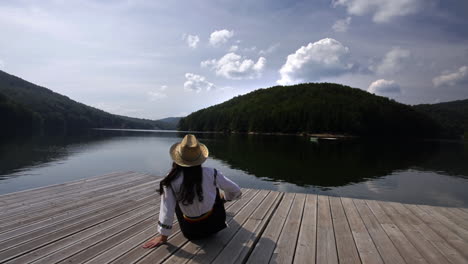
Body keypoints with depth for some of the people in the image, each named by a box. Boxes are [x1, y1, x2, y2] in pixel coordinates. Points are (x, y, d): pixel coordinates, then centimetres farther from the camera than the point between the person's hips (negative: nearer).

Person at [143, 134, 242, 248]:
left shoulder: (171, 181, -20)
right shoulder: (211, 173, -16)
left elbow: (166, 211, -16)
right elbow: (236, 191, -3)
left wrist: (163, 236, 0)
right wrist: (224, 197, 19)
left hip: (191, 232, 0)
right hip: (215, 223, 1)